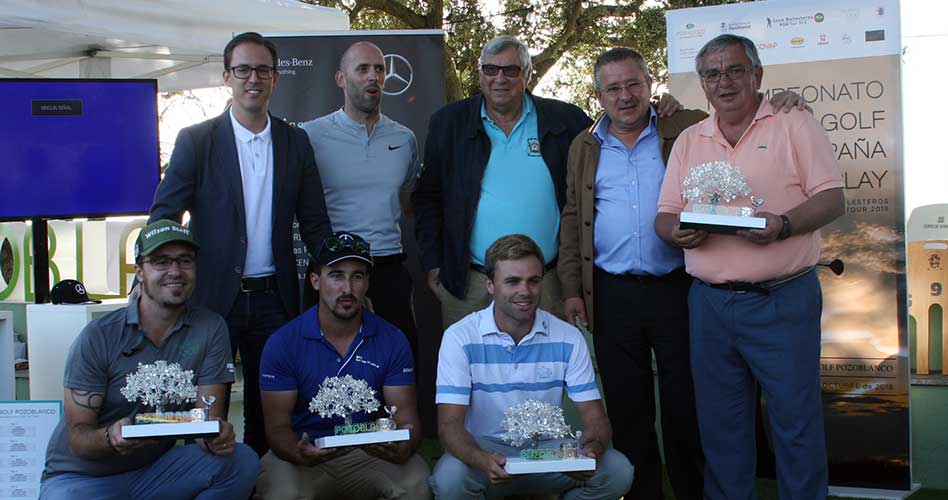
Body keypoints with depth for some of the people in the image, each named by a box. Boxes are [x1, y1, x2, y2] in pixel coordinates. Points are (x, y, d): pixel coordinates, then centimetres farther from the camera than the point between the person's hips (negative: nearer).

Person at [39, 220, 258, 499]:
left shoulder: (210, 329, -5)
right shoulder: (98, 337, -12)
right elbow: (78, 436, -11)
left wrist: (217, 437, -34)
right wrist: (110, 437, -35)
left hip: (154, 471, 3)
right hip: (82, 477, -2)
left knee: (241, 460, -21)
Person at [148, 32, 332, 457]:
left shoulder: (295, 143, 7)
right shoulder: (195, 141, -1)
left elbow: (314, 223, 8)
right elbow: (163, 216, -4)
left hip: (274, 297, 3)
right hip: (213, 296, -2)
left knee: (267, 409, 11)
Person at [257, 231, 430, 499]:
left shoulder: (392, 341, -2)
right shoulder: (282, 343, -6)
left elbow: (406, 417, -3)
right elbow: (278, 426, -6)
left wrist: (403, 448, -29)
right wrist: (300, 454, -31)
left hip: (370, 453, 1)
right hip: (307, 455, -1)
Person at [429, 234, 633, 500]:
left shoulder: (568, 338, -2)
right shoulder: (460, 338, -10)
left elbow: (594, 417, -5)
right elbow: (450, 424, -17)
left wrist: (592, 449, -31)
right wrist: (483, 461, -40)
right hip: (484, 449, -3)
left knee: (617, 470, -22)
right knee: (450, 477, -35)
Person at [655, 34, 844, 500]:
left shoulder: (795, 124, 2)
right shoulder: (689, 141, 14)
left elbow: (831, 197, -4)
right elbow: (665, 215, 14)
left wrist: (783, 225, -21)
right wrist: (677, 231, -9)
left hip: (783, 300, -4)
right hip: (710, 301, 4)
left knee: (796, 419, 0)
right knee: (720, 424, 11)